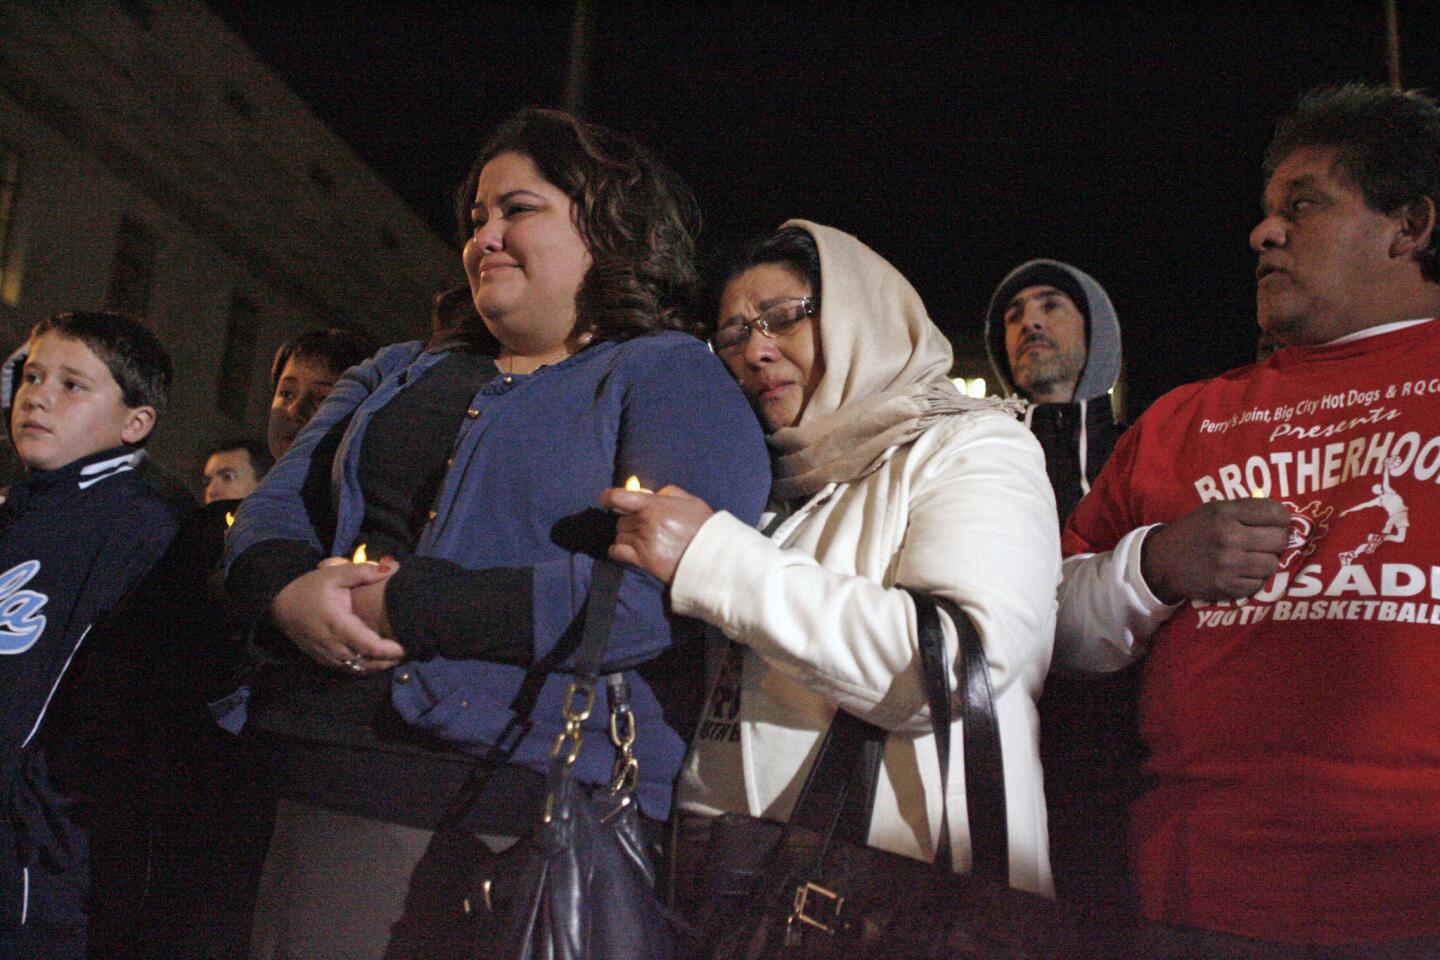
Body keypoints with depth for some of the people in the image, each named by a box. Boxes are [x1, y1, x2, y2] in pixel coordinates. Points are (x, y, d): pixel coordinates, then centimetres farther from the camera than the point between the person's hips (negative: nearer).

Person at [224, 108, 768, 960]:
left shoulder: (671, 378, -2)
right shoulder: (401, 372, 21)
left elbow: (669, 590, -18)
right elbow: (275, 505, 18)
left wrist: (404, 607, -16)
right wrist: (290, 589, -8)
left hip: (540, 810, -5)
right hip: (334, 786, 6)